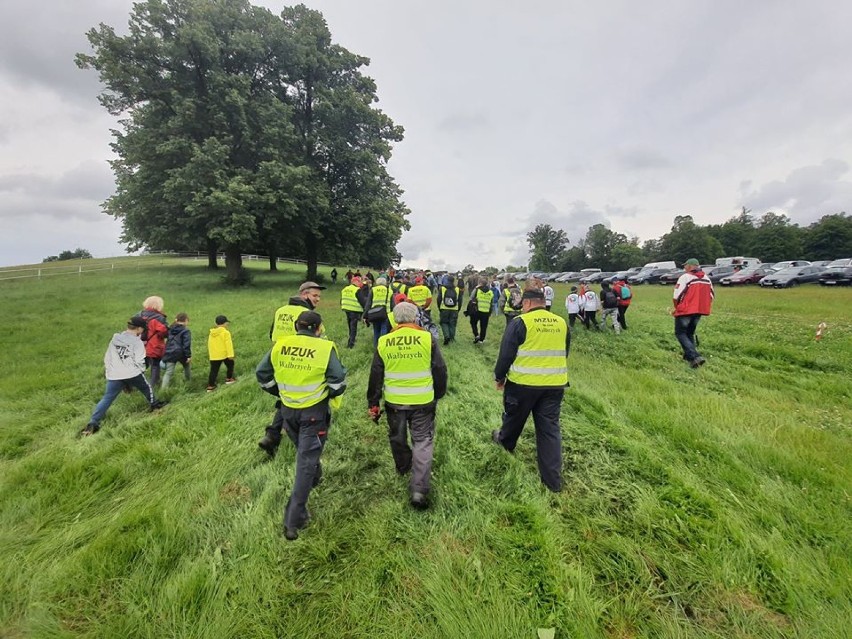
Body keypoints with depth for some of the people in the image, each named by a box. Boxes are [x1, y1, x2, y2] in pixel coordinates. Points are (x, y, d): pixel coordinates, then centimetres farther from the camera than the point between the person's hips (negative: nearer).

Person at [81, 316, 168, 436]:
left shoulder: (115, 338, 16)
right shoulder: (137, 342, -3)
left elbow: (107, 358, 19)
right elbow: (139, 361, -7)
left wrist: (108, 370, 30)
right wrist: (142, 371, 11)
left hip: (114, 376, 5)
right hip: (132, 374, -4)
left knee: (107, 398, 6)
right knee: (147, 388, 20)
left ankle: (92, 424, 0)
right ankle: (154, 405, 36)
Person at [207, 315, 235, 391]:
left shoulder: (211, 333, 9)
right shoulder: (225, 332, -12)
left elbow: (209, 344, 17)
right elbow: (228, 344, -16)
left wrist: (210, 354, 27)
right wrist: (230, 354, -16)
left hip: (213, 356, 5)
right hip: (224, 354, -5)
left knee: (214, 370, 6)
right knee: (230, 364, 21)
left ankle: (210, 385, 3)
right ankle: (229, 378, 28)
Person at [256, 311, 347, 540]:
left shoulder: (280, 345, -4)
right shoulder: (325, 348, -16)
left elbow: (262, 373, 5)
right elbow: (338, 382, -16)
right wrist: (329, 394, 5)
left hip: (288, 410, 5)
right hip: (314, 412, -4)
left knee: (304, 453, 29)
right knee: (306, 462, 5)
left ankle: (315, 479, 54)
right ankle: (293, 521, 11)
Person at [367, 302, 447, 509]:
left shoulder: (383, 342, -5)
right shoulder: (428, 339, -11)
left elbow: (375, 376, 1)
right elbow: (440, 371, -4)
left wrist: (373, 404, 11)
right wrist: (438, 395, 13)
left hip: (394, 401, 2)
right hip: (423, 402, -2)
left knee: (397, 437, 25)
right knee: (422, 442, 11)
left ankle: (403, 466, 50)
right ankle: (419, 490, 7)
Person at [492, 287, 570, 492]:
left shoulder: (520, 322, -11)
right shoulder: (561, 323, 6)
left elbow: (506, 355, -10)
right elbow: (563, 354, 18)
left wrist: (499, 377, 5)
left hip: (523, 383, -4)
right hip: (555, 384, 4)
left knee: (514, 417, 22)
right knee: (550, 428, 10)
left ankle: (505, 441, 50)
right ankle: (553, 479, 13)